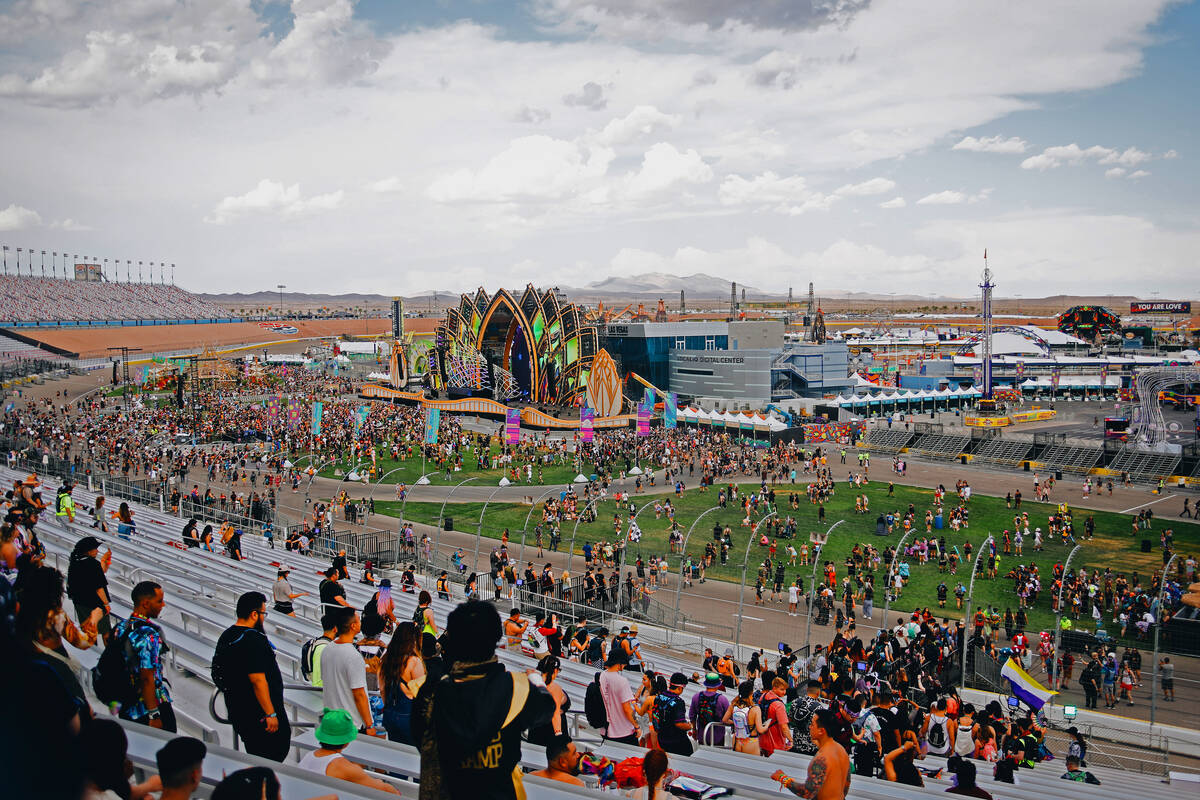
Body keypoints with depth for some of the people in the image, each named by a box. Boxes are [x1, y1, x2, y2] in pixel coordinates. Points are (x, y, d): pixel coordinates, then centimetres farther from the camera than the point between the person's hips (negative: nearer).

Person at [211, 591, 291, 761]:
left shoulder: (226, 636, 11)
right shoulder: (253, 640, -20)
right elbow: (258, 680, -24)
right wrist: (270, 714, -21)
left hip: (236, 708, 10)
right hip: (258, 713, -10)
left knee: (255, 753, 16)